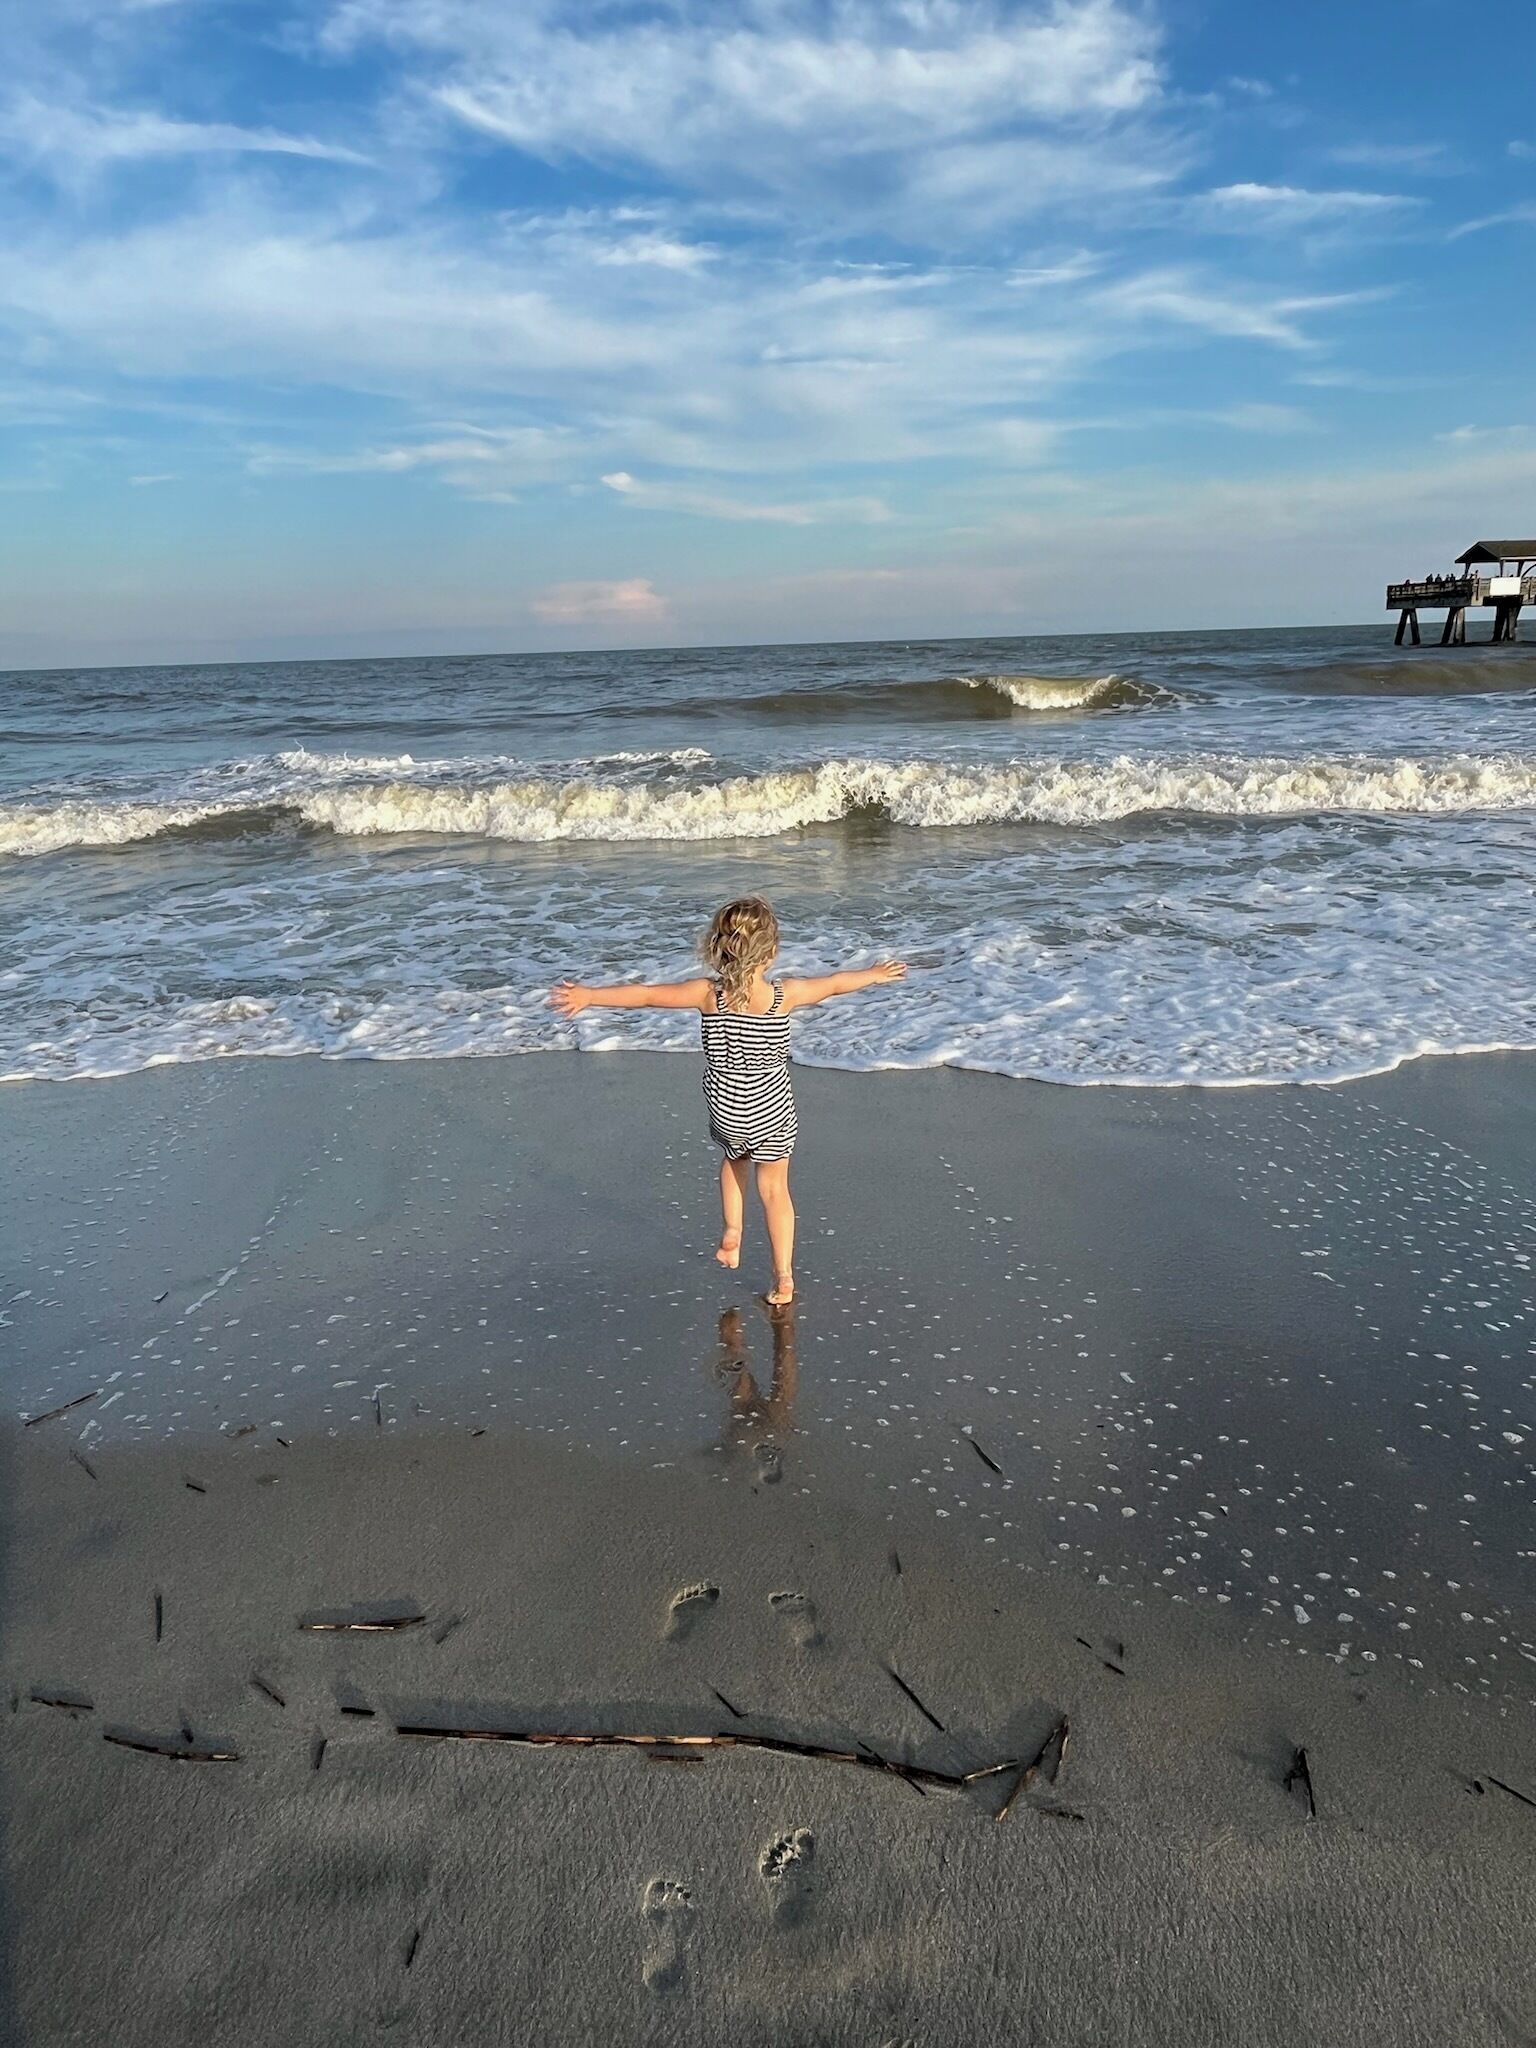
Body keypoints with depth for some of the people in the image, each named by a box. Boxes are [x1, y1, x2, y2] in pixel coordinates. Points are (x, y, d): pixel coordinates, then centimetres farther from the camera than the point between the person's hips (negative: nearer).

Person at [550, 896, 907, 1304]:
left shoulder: (709, 993, -20)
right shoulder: (786, 994, -18)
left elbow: (645, 994, -18)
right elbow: (836, 983, -1)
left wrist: (588, 995, -10)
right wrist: (875, 974, 17)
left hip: (726, 1113, 1)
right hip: (772, 1112, -1)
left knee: (734, 1160, 33)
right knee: (774, 1188, 14)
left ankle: (731, 1234, 32)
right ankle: (784, 1278, 17)